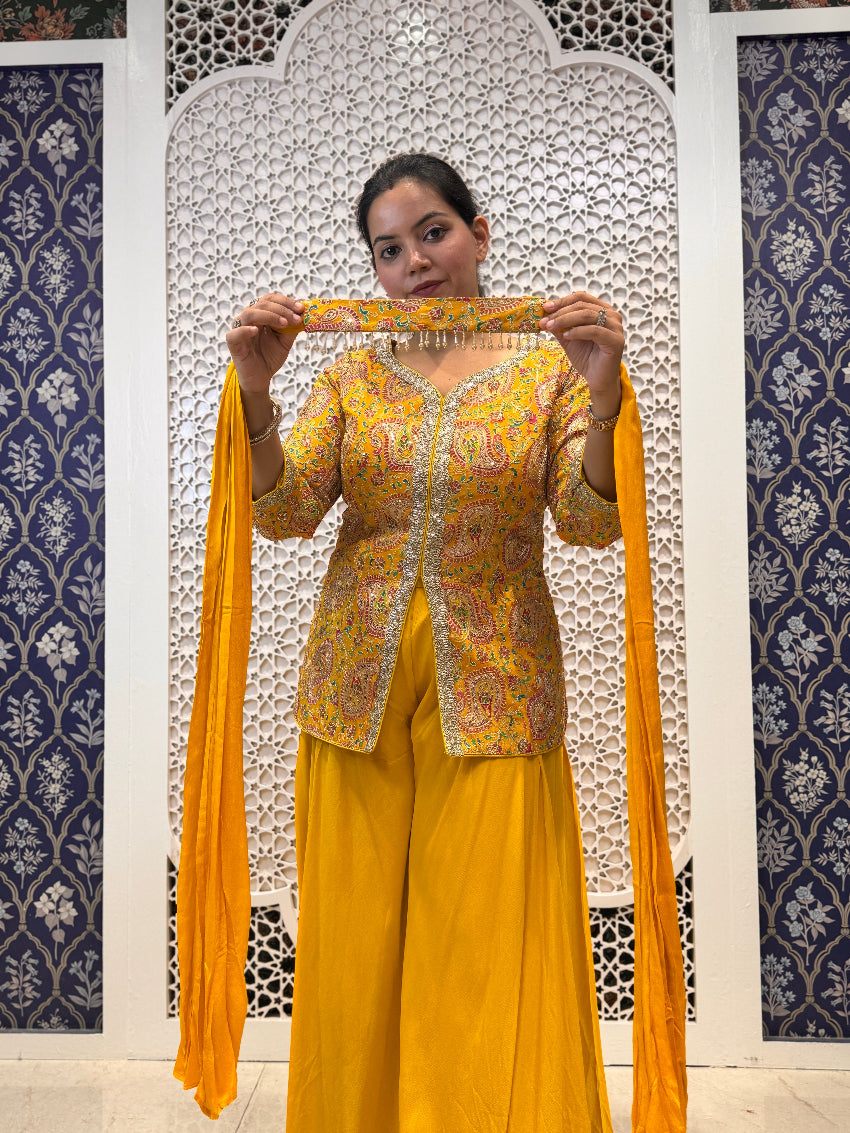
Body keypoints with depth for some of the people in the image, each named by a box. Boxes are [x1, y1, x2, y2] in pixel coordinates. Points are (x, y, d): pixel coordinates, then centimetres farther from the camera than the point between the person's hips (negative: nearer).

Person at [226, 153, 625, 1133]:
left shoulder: (548, 364, 4)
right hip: (359, 690, 2)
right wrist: (255, 391, -17)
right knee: (356, 948, 9)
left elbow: (593, 522, -7)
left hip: (492, 690, -1)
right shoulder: (352, 375, 9)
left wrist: (602, 394, -22)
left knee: (483, 947, 4)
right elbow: (285, 512, -2)